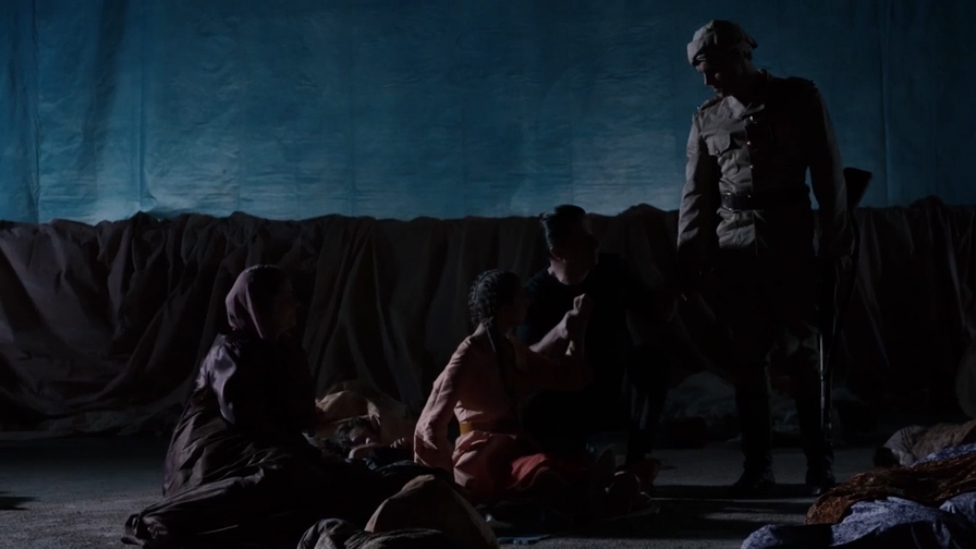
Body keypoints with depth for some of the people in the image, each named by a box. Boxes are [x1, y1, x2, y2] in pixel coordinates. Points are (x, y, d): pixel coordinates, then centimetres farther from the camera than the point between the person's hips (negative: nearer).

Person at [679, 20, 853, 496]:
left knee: (800, 355, -4)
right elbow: (696, 193, 12)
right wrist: (689, 259, 5)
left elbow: (827, 172, 2)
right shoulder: (706, 118, 11)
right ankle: (758, 466, 6)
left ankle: (820, 466, 2)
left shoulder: (799, 97, 4)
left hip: (790, 244, -3)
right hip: (733, 248, 3)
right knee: (746, 361, 2)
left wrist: (834, 242, -3)